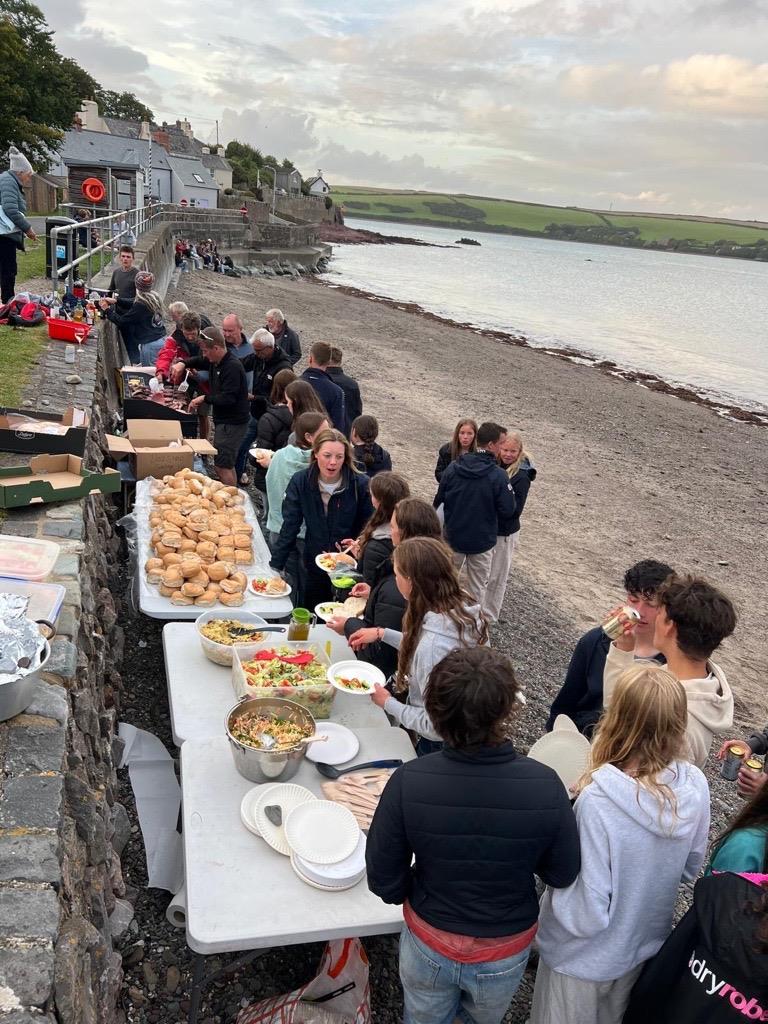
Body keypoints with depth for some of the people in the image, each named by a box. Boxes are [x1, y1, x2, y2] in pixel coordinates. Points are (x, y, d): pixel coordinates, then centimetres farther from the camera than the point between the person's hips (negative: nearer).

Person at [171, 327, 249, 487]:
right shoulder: (216, 362, 9)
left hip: (232, 423, -10)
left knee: (222, 466, -10)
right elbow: (199, 361, 29)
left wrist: (204, 398, -15)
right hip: (223, 420, 10)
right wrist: (182, 363, 9)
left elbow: (228, 399, -26)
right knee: (227, 464, 17)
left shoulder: (232, 367, -21)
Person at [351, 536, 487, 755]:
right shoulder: (464, 607, -11)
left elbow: (435, 726, -30)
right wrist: (382, 634, 8)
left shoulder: (434, 644, -38)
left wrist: (388, 703, -16)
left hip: (439, 744, -7)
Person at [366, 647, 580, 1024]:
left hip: (428, 944, 0)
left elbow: (384, 882, -18)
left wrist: (426, 889, 3)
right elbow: (563, 874, -13)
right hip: (506, 952, 1)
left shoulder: (407, 783, -31)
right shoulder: (545, 786, -30)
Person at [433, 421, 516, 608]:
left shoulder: (453, 468, -9)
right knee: (477, 587, 13)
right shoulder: (498, 475, -20)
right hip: (482, 541, -3)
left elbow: (438, 501, 0)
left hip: (453, 537, 3)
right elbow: (508, 510, -16)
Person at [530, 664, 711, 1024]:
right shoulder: (696, 786, -20)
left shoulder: (598, 799, -37)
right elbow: (690, 869, -1)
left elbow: (588, 913, -29)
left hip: (587, 956, -4)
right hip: (646, 942, 4)